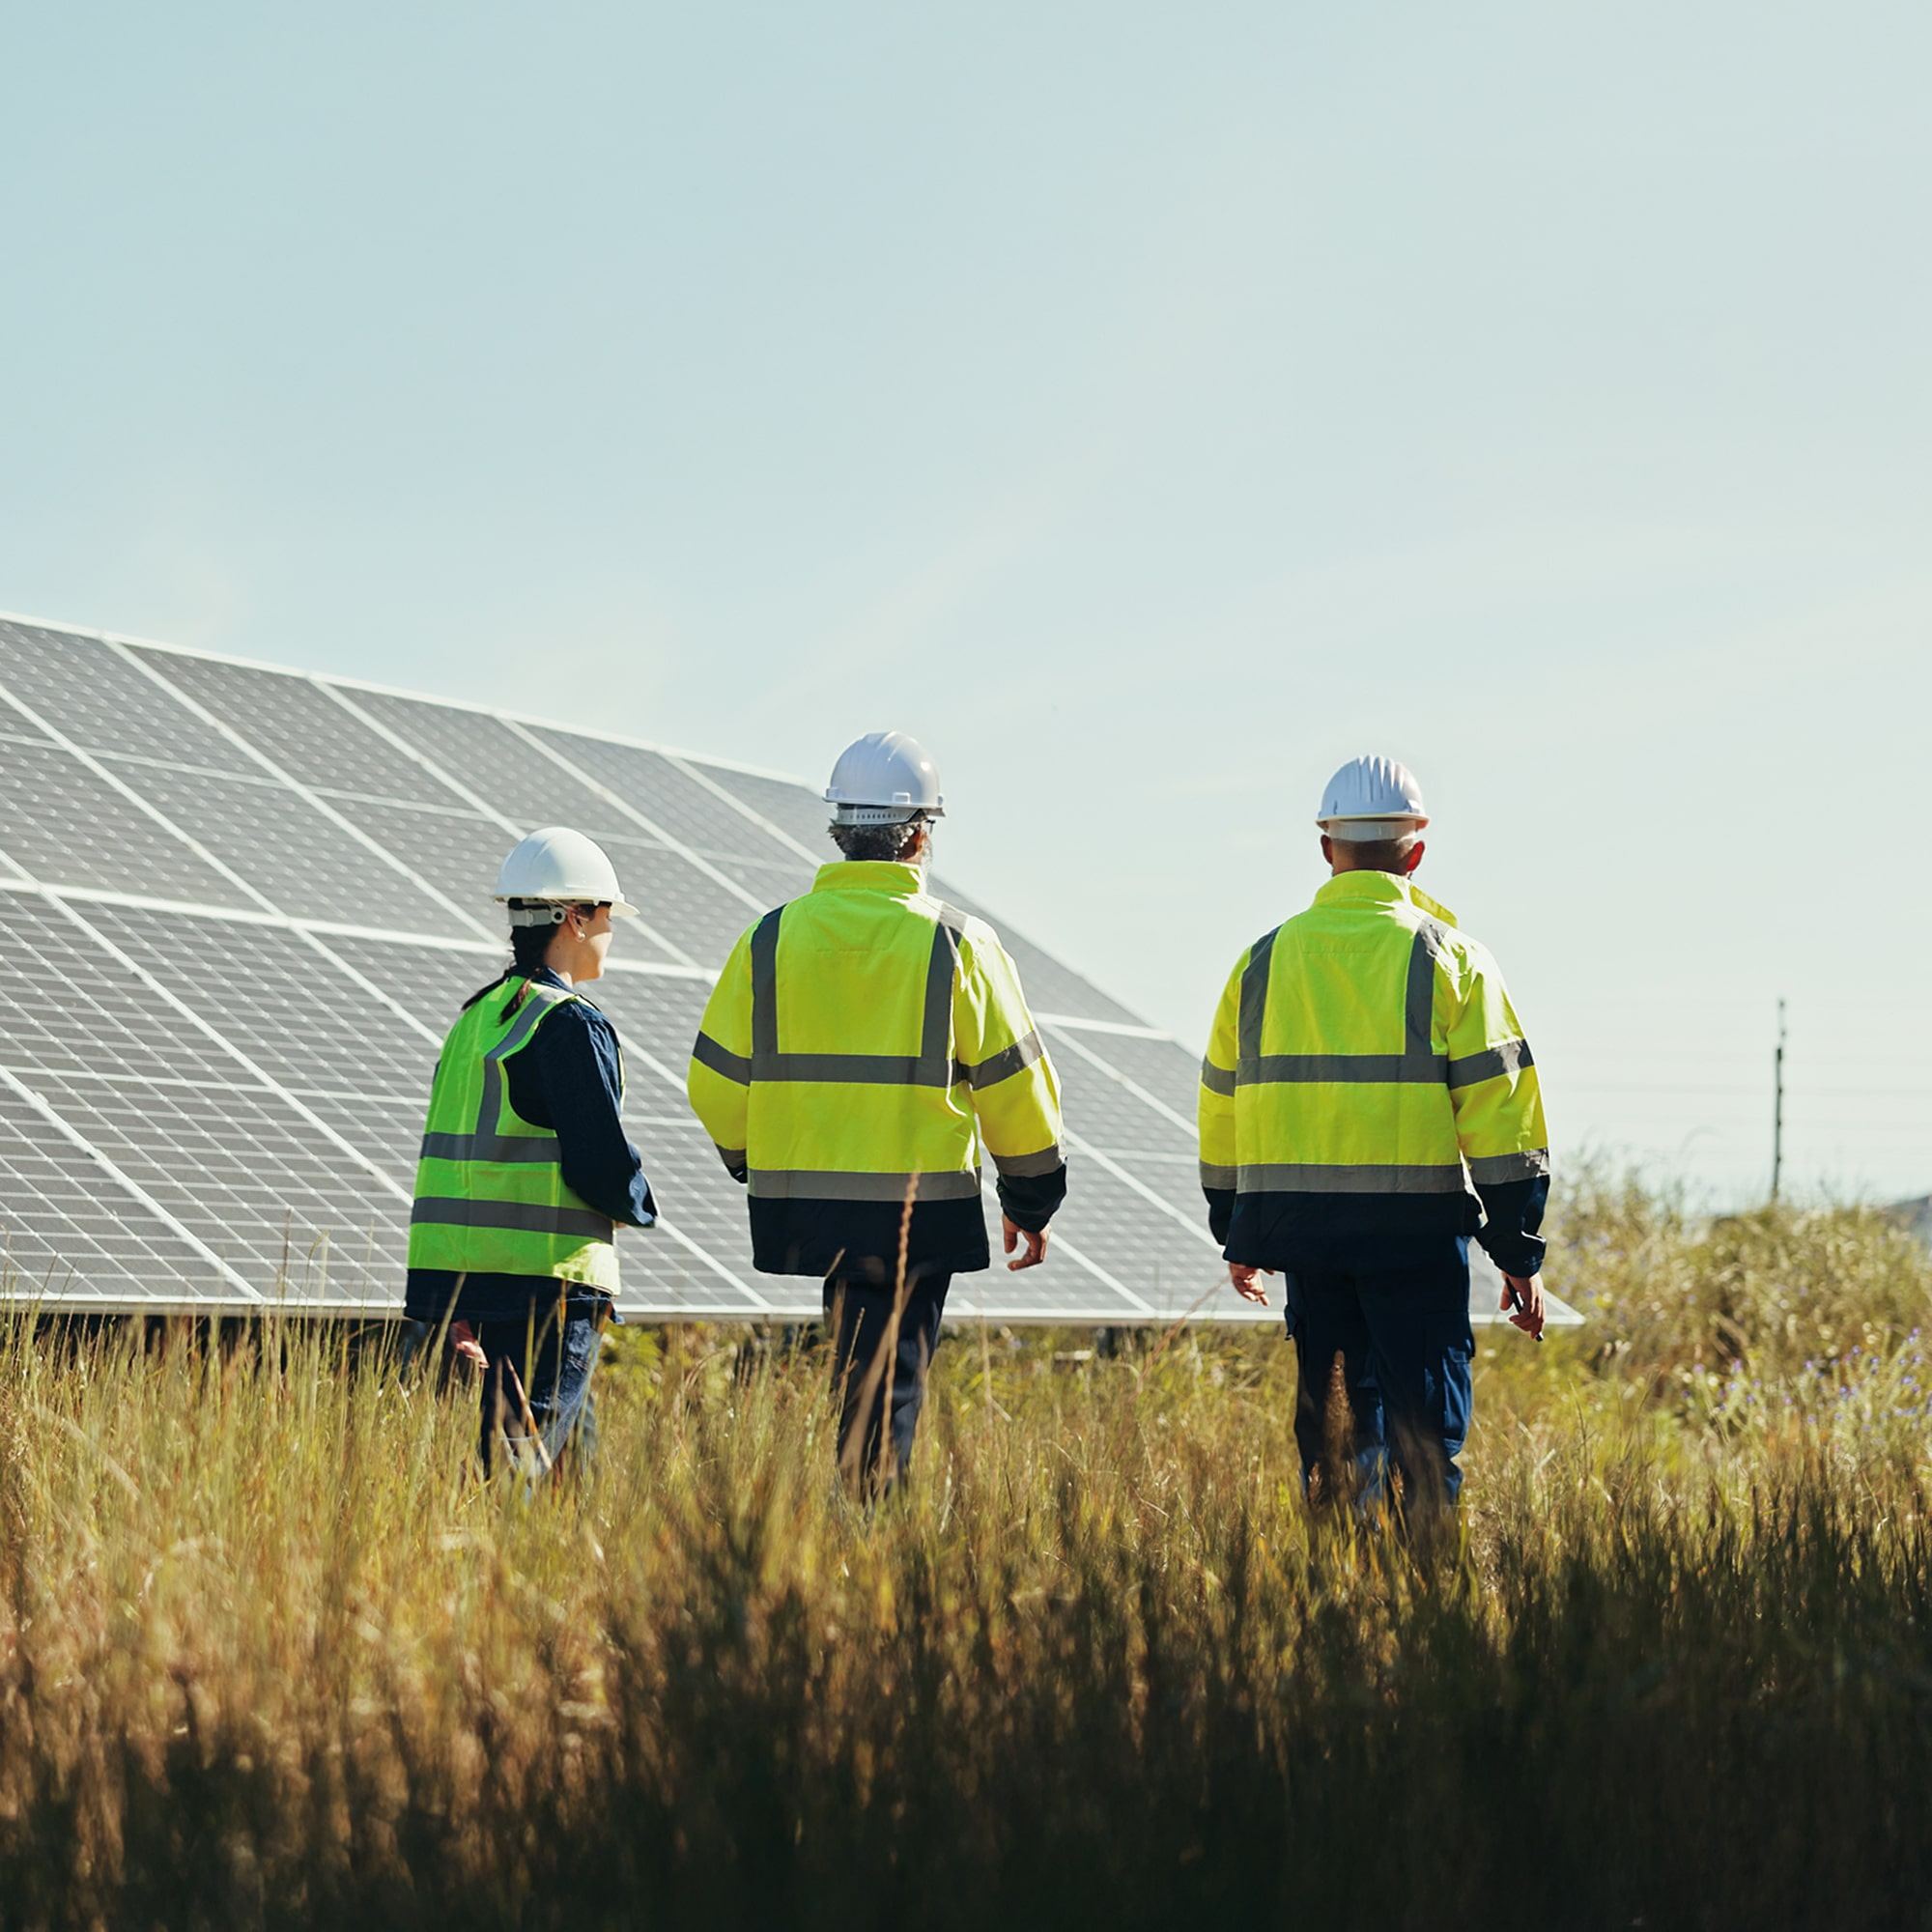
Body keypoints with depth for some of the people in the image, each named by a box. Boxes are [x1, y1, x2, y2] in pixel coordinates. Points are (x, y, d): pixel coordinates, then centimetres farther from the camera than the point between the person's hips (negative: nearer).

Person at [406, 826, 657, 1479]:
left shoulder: (478, 1016, 16)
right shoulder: (570, 1023, -11)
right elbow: (600, 1157, -17)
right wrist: (638, 1204, 6)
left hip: (468, 1274, 9)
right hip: (547, 1278, -9)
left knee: (574, 1450, 16)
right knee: (526, 1454, -11)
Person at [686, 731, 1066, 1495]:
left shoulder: (771, 940, 1)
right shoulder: (957, 945, -4)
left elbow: (717, 1083, 5)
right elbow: (1013, 1084, 1)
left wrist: (755, 1165, 23)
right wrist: (1031, 1201, 13)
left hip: (802, 1207, 3)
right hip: (920, 1212, -3)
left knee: (860, 1367, 16)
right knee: (889, 1383, 2)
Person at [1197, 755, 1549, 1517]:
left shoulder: (1264, 960, 9)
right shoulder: (1448, 957, -1)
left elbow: (1221, 1106, 15)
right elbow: (1498, 1111, -5)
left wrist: (1235, 1237, 26)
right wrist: (1518, 1254, -1)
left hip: (1299, 1224, 3)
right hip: (1415, 1225, -3)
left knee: (1334, 1419, 12)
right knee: (1425, 1425, 0)